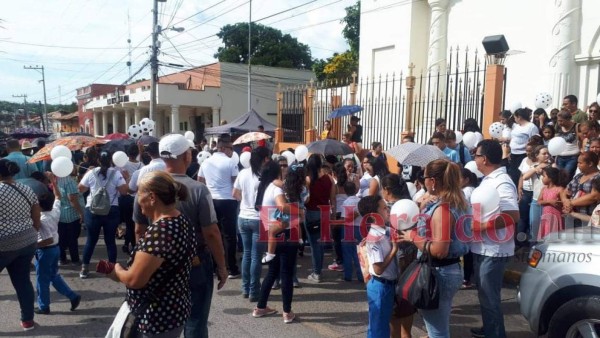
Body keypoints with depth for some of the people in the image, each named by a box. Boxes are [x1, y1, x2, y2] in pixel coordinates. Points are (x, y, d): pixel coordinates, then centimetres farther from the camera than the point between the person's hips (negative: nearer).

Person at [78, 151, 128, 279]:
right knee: (110, 240, 7)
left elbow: (81, 189, 8)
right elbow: (124, 191, -9)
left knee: (91, 240, 11)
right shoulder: (116, 173, -5)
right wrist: (125, 179, 6)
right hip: (111, 211, -1)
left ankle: (84, 268, 15)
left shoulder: (91, 173, 1)